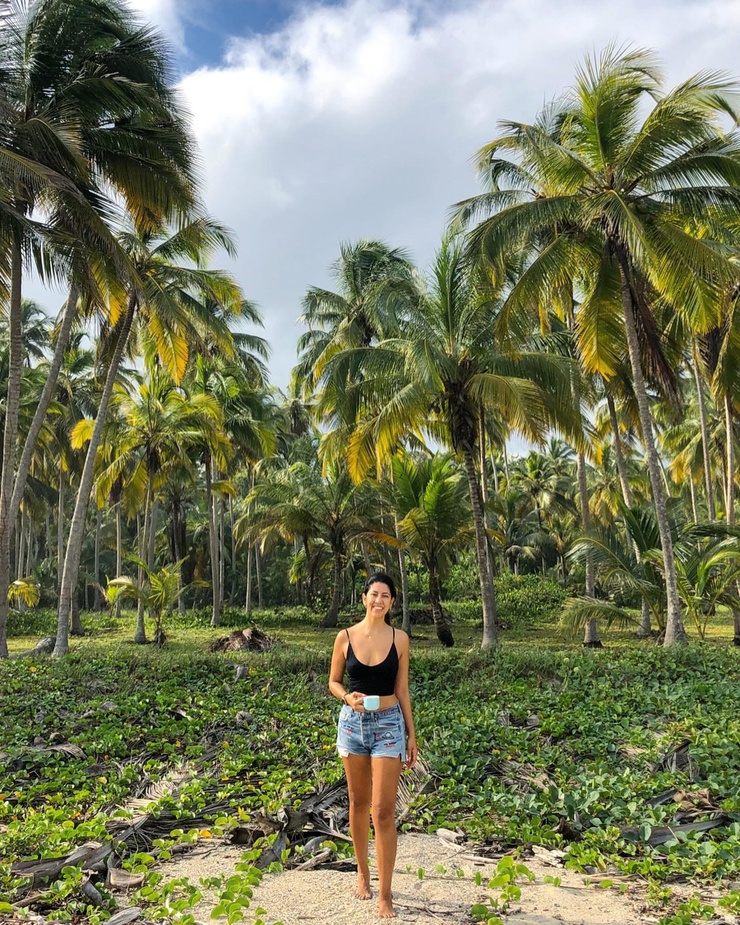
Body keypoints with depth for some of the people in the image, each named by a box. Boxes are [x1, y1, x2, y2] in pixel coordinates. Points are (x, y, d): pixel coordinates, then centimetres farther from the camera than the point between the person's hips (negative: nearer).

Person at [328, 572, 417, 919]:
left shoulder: (400, 639, -4)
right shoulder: (345, 637, -4)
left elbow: (402, 690, 2)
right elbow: (333, 682, 5)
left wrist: (411, 735, 3)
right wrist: (349, 698, -16)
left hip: (389, 724, -1)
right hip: (353, 722, 1)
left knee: (384, 810, -4)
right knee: (358, 803, 15)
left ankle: (385, 895, 7)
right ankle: (362, 871, 37)